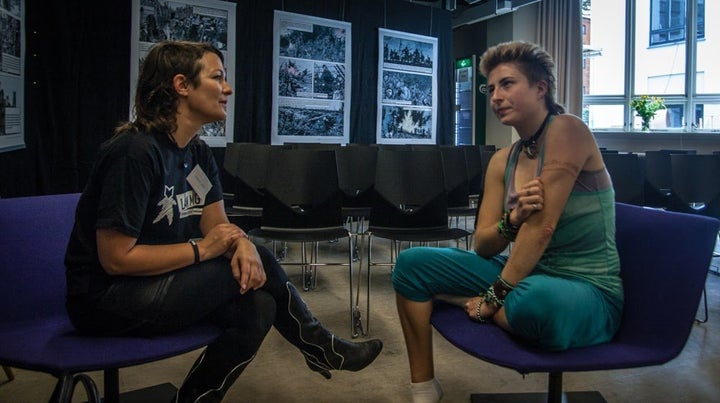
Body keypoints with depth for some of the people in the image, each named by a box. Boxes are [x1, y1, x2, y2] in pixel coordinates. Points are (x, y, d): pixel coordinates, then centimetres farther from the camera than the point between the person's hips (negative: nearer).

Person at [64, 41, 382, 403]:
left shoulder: (198, 153, 4)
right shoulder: (135, 152, -24)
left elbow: (217, 227, 2)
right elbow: (116, 259, -25)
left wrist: (241, 244, -21)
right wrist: (201, 249, -19)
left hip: (161, 281, 8)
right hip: (106, 298, -8)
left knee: (258, 306, -13)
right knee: (258, 264, -17)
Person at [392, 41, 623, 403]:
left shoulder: (567, 130, -16)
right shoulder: (502, 161, 5)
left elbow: (540, 228, -21)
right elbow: (482, 245, 0)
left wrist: (494, 297, -17)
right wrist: (512, 220, -21)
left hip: (586, 291, -7)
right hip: (524, 272, 7)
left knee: (537, 298, -43)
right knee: (412, 263, 2)